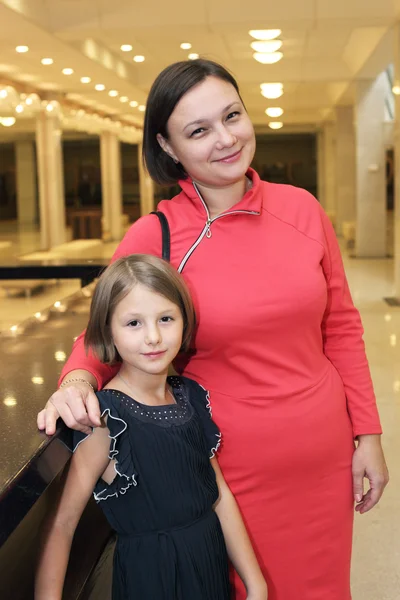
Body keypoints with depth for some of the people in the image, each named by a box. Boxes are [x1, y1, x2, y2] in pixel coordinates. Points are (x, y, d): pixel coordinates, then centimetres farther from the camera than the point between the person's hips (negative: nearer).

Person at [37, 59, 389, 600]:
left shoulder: (301, 208, -3)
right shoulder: (153, 237, -12)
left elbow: (341, 326, 5)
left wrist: (368, 434, 4)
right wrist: (77, 380, -24)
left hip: (325, 454, 3)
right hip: (231, 465, -3)